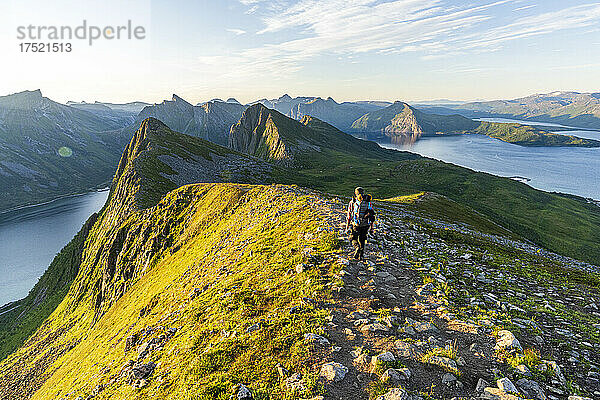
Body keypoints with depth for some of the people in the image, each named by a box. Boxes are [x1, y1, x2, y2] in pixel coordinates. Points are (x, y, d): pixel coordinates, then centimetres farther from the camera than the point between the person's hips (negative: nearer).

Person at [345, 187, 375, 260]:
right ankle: (361, 256, 21)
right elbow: (372, 215, 6)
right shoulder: (368, 203, 4)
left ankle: (357, 248, -14)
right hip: (365, 225, 2)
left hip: (355, 225, -2)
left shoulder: (352, 202, -2)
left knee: (353, 238, 15)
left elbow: (349, 215, -1)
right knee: (362, 240, 18)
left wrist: (347, 226, 5)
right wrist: (371, 228, 12)